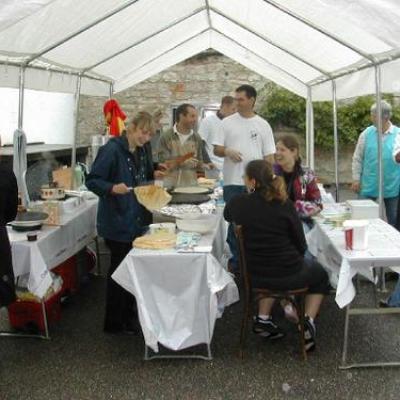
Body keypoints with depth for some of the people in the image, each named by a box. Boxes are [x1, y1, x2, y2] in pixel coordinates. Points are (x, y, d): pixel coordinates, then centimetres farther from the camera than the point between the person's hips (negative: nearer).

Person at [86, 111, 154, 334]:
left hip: (135, 220, 8)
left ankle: (129, 314, 35)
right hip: (116, 222, -8)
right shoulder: (112, 149, -17)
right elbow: (92, 181, -20)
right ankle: (114, 323, 17)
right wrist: (113, 188, -35)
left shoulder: (140, 152, 8)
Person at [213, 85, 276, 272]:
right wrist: (227, 151, -18)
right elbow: (216, 149, 4)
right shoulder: (227, 123, 5)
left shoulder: (263, 125, 6)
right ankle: (236, 259, 17)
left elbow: (269, 155, 5)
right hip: (233, 182, 0)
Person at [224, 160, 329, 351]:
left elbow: (227, 216, 15)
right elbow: (301, 244, -7)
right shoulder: (285, 205, -17)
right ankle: (308, 320, 11)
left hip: (254, 277, 3)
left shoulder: (237, 204, -12)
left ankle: (263, 318, 29)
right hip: (288, 276, -3)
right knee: (319, 273, 29)